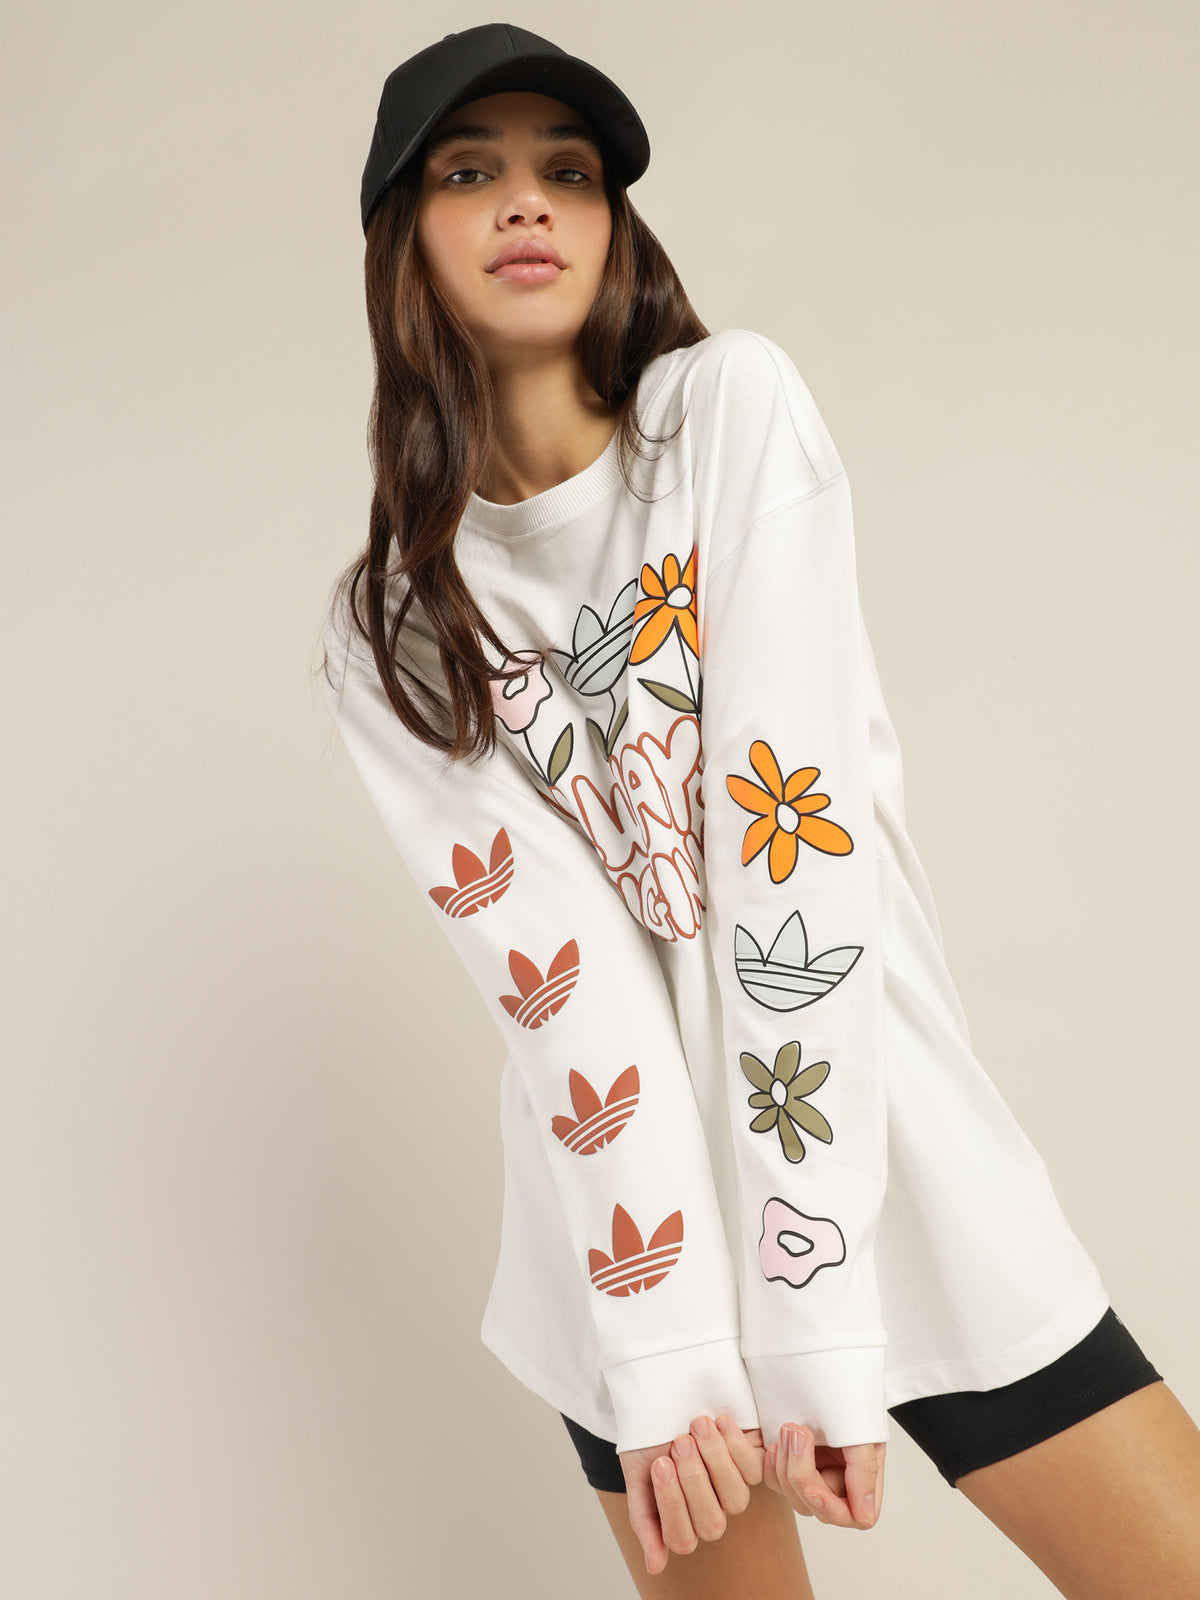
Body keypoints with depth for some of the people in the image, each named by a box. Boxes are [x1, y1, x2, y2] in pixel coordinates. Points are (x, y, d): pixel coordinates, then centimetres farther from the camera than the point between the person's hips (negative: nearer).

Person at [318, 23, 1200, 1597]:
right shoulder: (386, 629, 0)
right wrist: (666, 1345, -22)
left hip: (879, 1132, -1)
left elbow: (792, 818, -16)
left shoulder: (735, 407, -6)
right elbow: (551, 961, -12)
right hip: (628, 1202, 2)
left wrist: (812, 1311, -21)